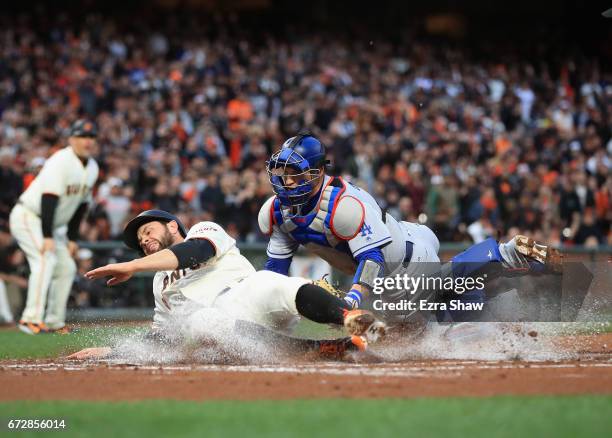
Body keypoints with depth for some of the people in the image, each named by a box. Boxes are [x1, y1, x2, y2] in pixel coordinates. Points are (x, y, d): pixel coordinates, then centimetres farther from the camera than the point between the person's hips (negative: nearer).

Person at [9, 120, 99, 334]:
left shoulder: (92, 168, 4)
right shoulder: (61, 161, -23)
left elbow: (81, 205, 10)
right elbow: (49, 199, -30)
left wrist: (72, 237, 6)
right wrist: (47, 237, -34)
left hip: (53, 224, 9)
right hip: (28, 217, -9)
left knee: (67, 267, 6)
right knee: (45, 259, -25)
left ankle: (54, 321, 13)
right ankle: (32, 319, -30)